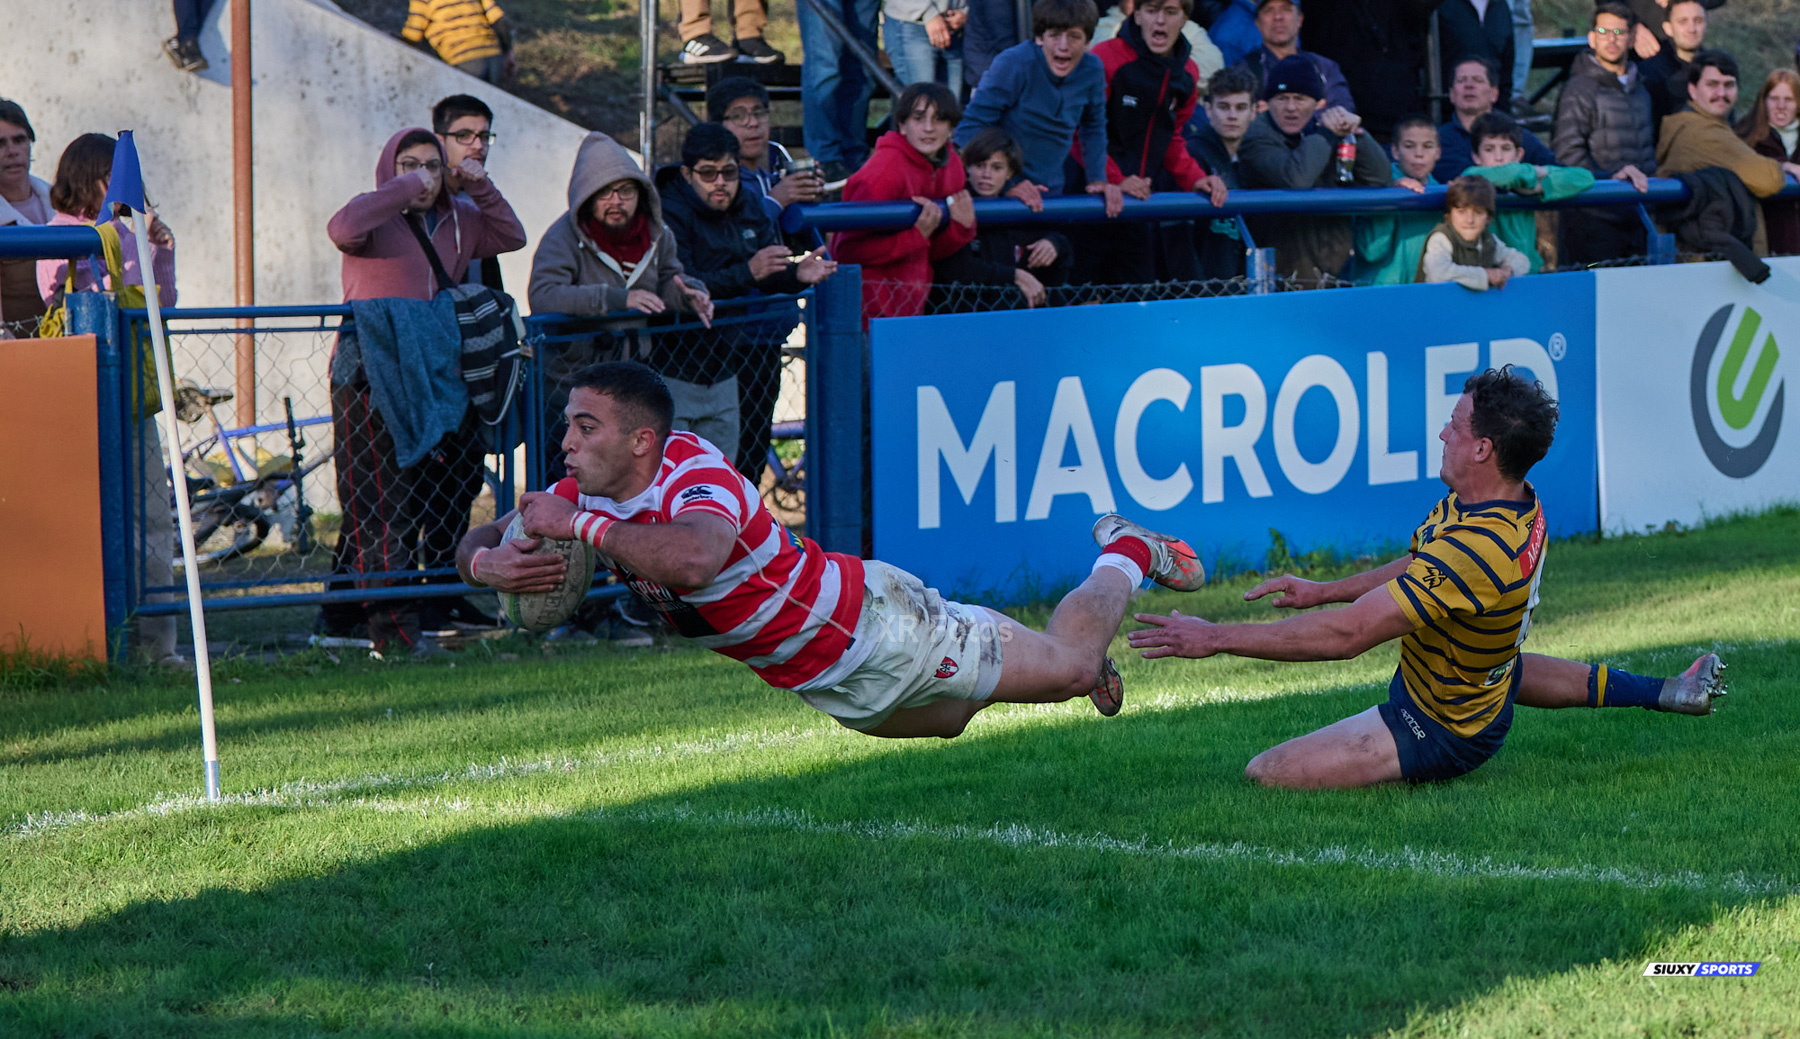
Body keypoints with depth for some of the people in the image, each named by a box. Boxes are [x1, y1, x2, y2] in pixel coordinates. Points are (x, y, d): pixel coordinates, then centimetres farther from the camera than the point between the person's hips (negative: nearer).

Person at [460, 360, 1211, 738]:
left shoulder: (698, 477, -36)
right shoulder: (585, 495, -11)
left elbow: (694, 557, -60)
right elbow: (477, 544, -4)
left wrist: (578, 526, -52)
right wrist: (491, 563, -29)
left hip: (874, 626, -8)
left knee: (1072, 667, 7)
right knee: (946, 719, 34)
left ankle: (1126, 555, 35)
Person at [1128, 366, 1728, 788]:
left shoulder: (1471, 550, -40)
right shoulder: (1520, 505, -11)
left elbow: (1346, 635, -40)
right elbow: (1420, 568, 9)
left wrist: (1217, 638, -36)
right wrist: (1324, 590, 4)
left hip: (1440, 733, -9)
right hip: (1489, 684, 9)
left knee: (1264, 775, -17)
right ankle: (1664, 693, 43)